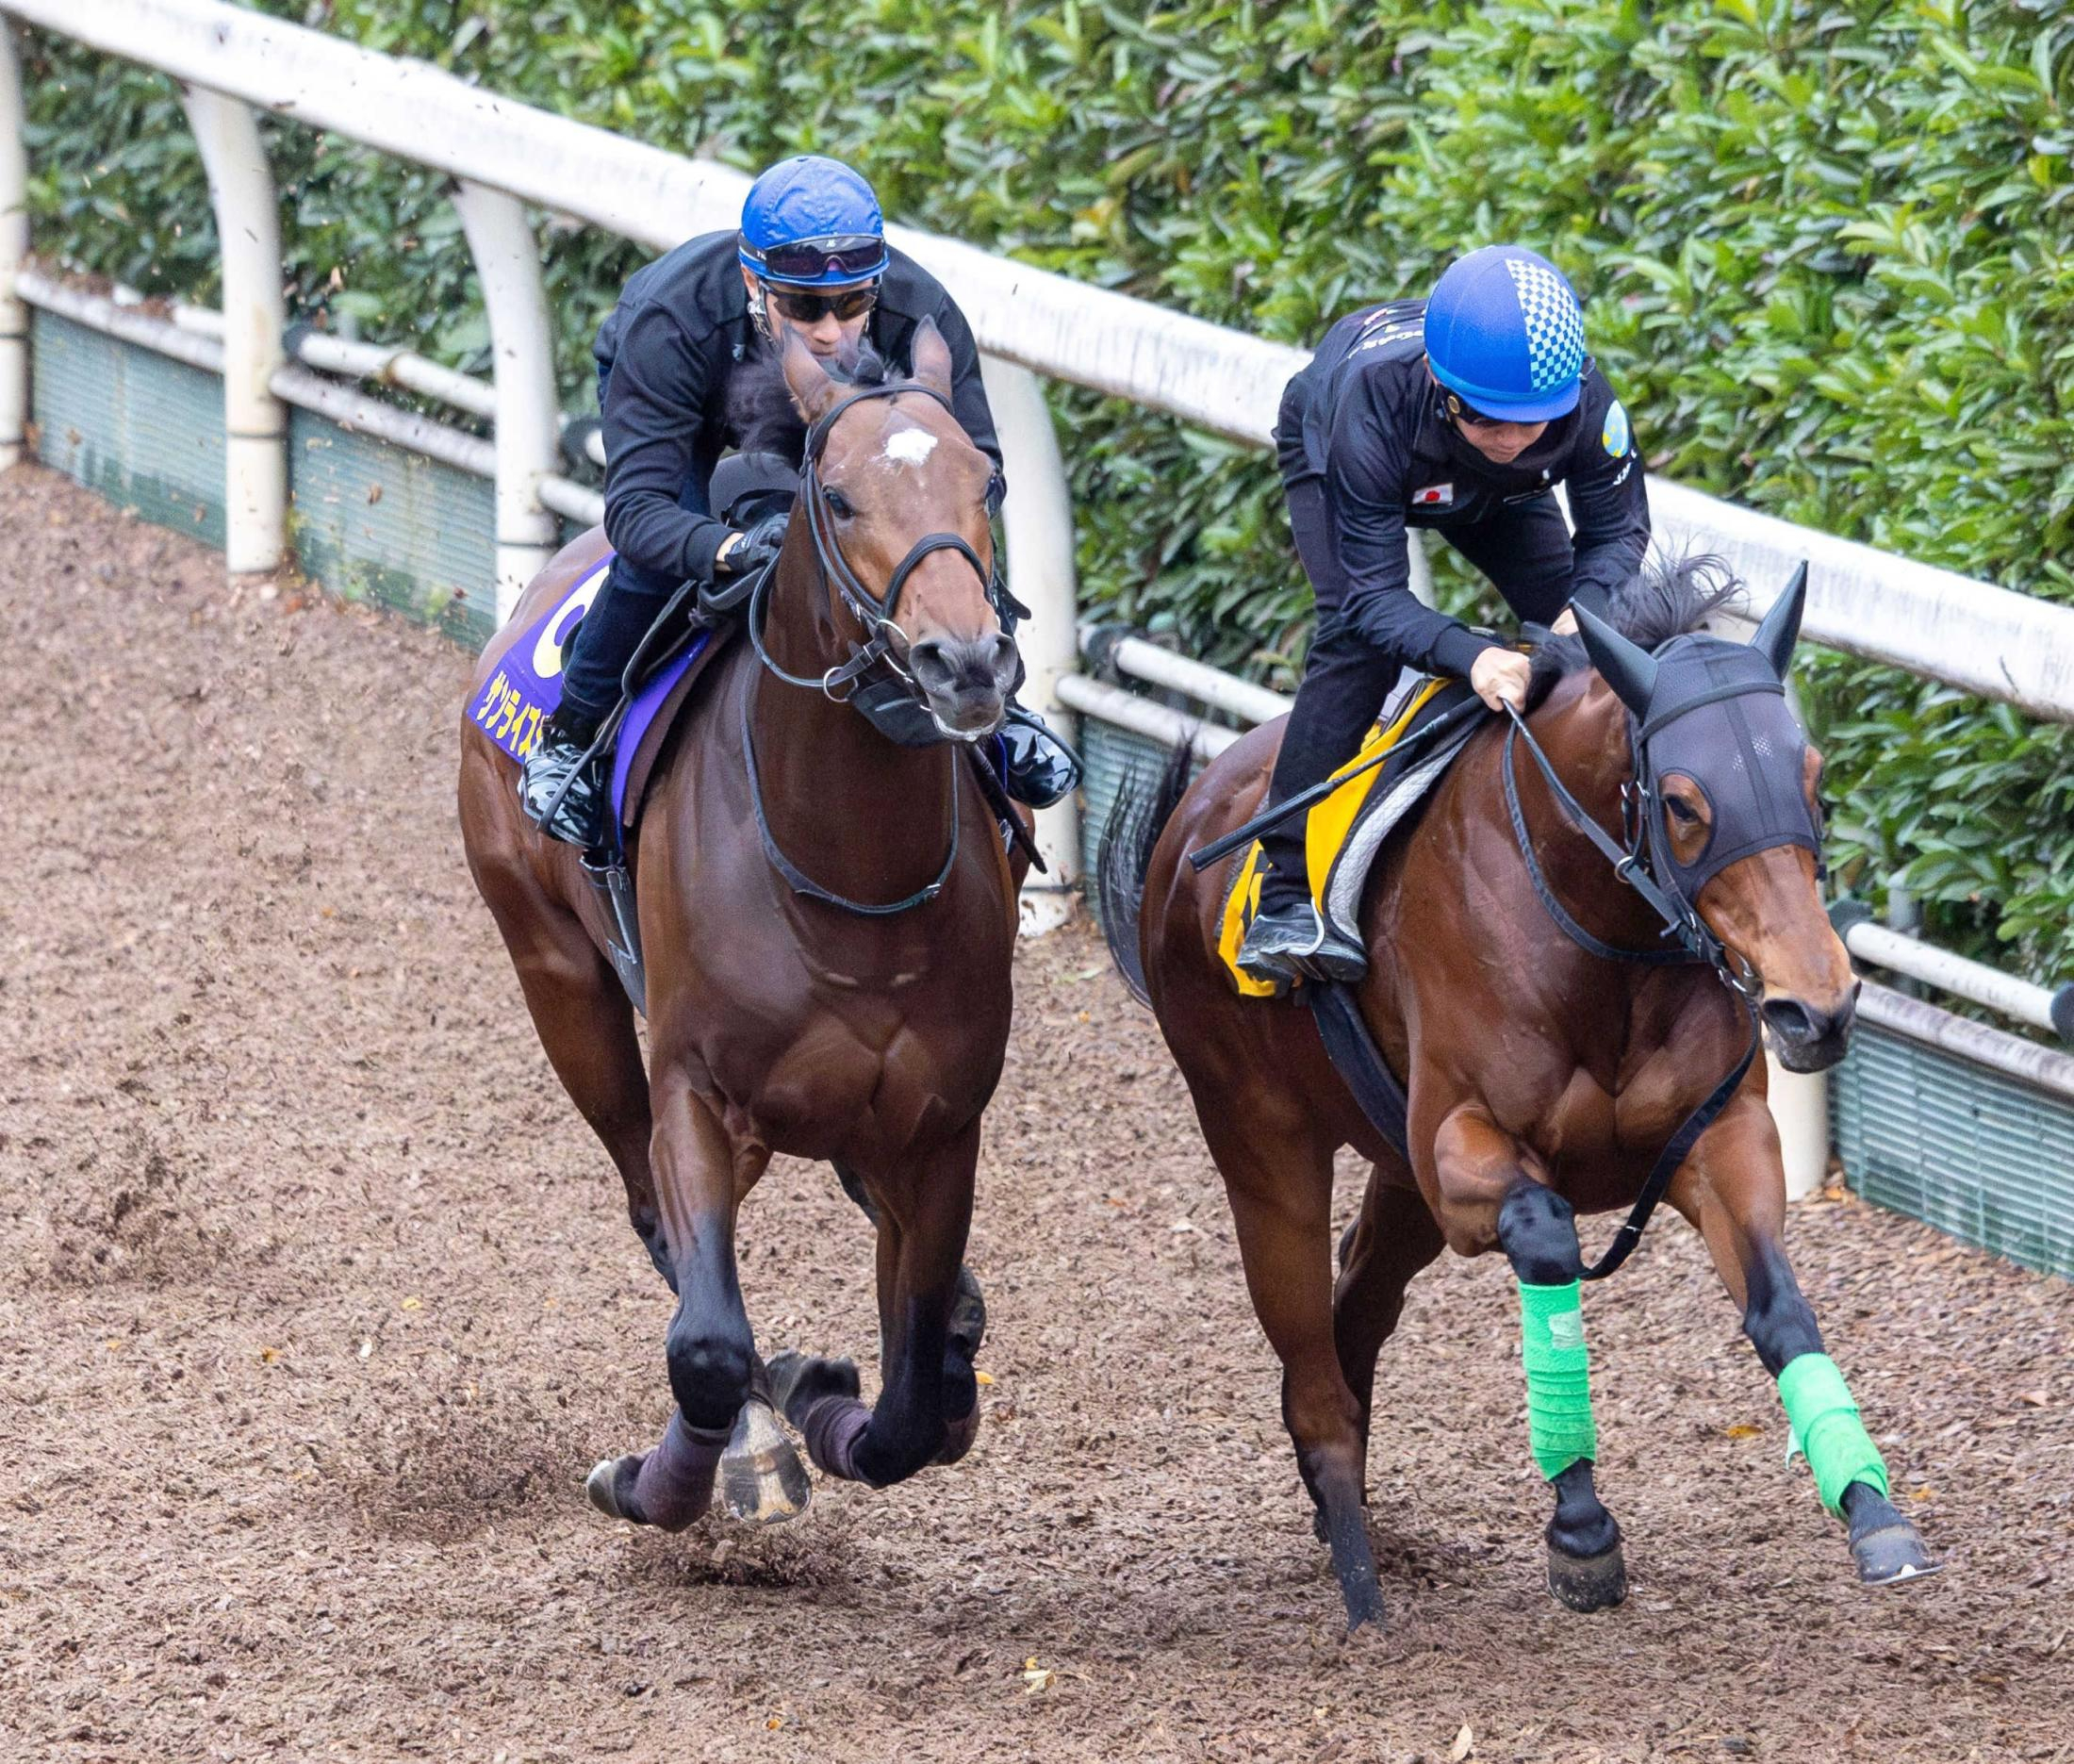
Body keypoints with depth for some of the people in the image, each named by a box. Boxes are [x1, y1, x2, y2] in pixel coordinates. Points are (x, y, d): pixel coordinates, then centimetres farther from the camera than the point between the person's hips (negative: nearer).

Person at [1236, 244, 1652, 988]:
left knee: (1575, 625, -11)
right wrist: (1471, 656, -63)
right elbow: (1373, 594, -44)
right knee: (1358, 642, -26)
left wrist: (1587, 610, -46)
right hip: (1327, 451, -4)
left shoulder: (1586, 403, -39)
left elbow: (1618, 530, -23)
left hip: (1490, 493, 4)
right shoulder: (1373, 405, -47)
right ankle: (1284, 900, -25)